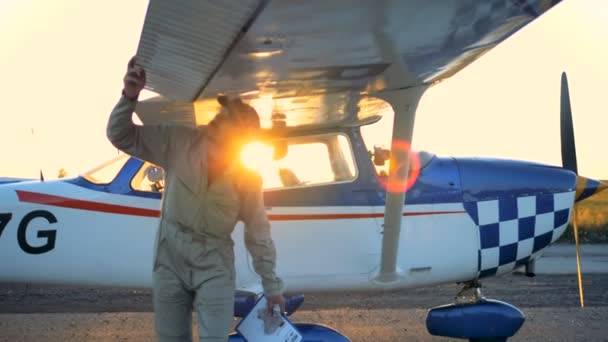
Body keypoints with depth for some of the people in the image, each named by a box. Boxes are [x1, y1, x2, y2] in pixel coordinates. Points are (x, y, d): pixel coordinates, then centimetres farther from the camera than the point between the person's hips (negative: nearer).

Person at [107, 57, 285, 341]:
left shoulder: (247, 177, -9)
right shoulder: (180, 142, -10)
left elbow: (258, 233, 0)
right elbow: (122, 137, -5)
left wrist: (272, 286, 6)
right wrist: (130, 97, -24)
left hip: (214, 265, -1)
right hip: (170, 258, 2)